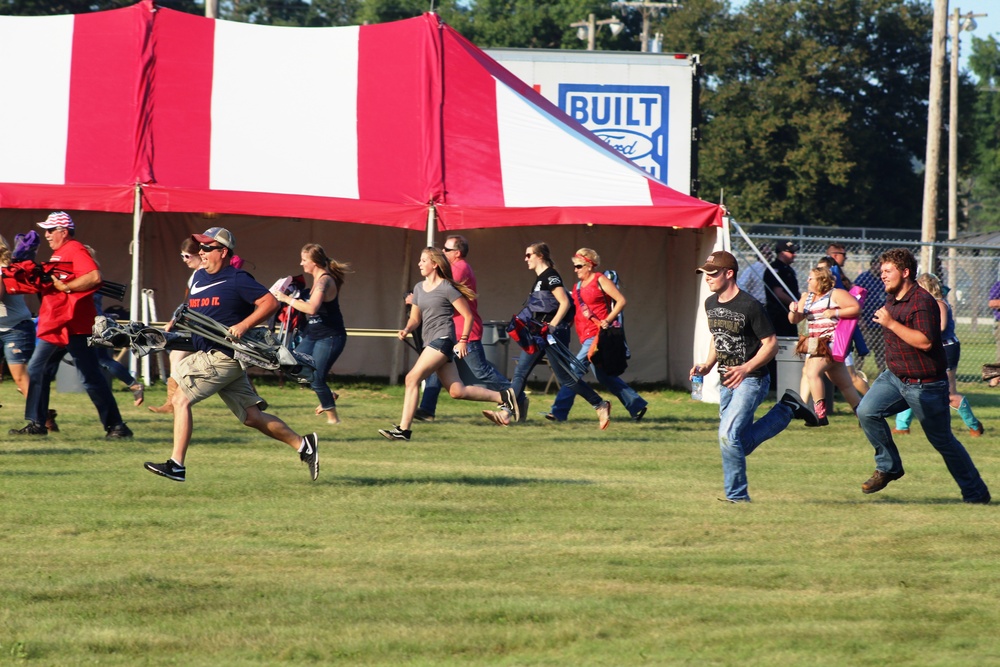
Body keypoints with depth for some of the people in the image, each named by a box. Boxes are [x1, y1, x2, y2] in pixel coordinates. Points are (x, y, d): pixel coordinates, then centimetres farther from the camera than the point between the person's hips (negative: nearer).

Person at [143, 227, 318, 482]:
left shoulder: (236, 280, -9)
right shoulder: (199, 277, 16)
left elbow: (270, 303, -14)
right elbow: (192, 311, 30)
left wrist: (243, 326, -22)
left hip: (223, 356, -9)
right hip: (207, 354, 9)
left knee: (181, 399, -11)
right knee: (252, 416, 8)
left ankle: (176, 465, -12)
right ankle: (303, 445, 11)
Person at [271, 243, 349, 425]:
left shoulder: (324, 281, -19)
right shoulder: (318, 279, 10)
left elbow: (312, 308, -34)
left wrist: (287, 299, -25)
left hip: (330, 337, -9)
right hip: (313, 335, 9)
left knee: (316, 379, -8)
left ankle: (333, 417, 8)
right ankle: (328, 397, 20)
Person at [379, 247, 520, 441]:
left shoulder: (446, 289, -6)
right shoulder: (419, 288, 17)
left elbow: (468, 316, -4)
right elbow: (415, 318, 22)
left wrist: (463, 341, -12)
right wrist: (407, 329, 1)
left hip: (443, 340, -9)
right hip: (430, 342, 9)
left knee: (412, 378, -17)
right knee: (457, 391, 6)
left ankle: (403, 429, -18)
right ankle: (503, 397, 16)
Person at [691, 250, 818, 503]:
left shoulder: (749, 306, -18)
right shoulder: (710, 304, 6)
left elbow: (771, 344, -16)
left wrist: (746, 368, -28)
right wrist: (707, 365, 6)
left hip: (751, 380, -8)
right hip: (727, 381, 8)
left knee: (728, 436, -21)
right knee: (739, 444, 13)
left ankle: (737, 496, -9)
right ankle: (786, 410, 30)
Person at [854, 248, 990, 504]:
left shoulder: (922, 302, -21)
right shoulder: (891, 299, 8)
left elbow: (925, 341, -31)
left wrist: (890, 323, -29)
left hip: (925, 385, -8)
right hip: (895, 377, 8)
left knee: (943, 441, 1)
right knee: (867, 411, -13)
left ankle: (976, 493, 14)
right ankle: (888, 467, 2)